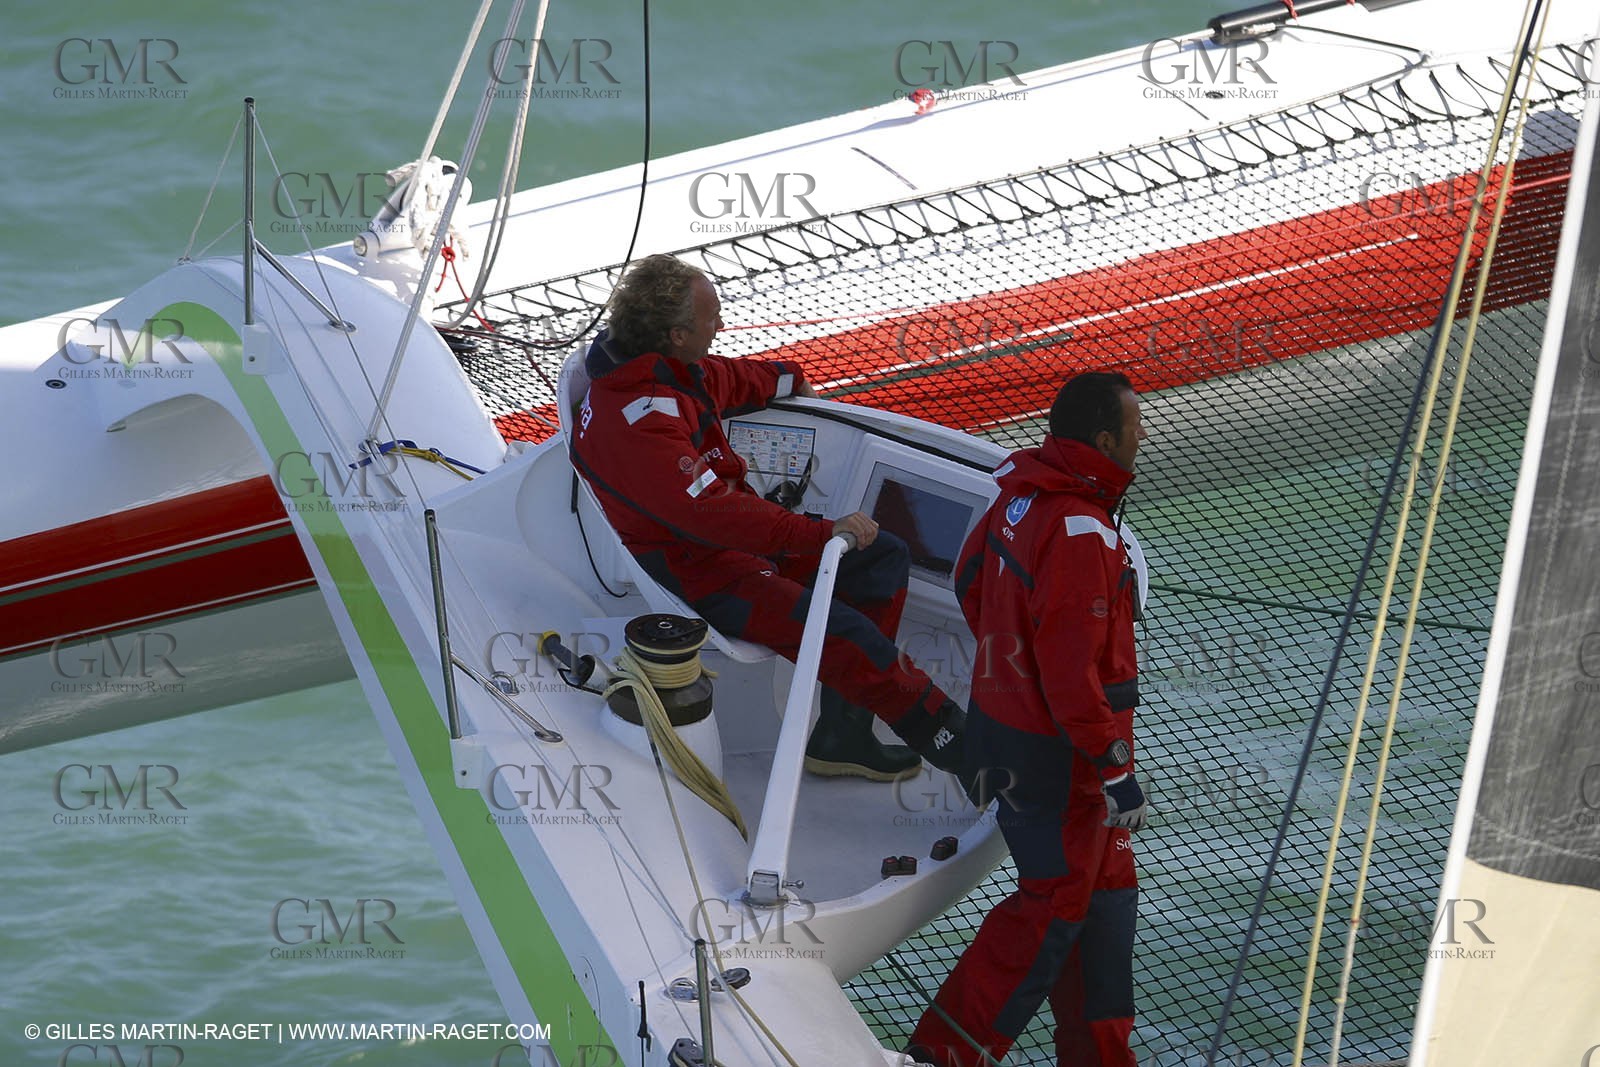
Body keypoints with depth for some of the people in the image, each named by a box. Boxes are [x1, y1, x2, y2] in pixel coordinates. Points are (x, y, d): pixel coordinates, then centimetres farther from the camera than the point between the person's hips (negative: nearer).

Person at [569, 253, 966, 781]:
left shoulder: (670, 367, 1)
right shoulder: (635, 423, -30)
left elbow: (727, 379, 26)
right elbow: (711, 512, -35)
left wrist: (790, 379, 46)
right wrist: (820, 531, -31)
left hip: (737, 534, 11)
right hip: (694, 569, -11)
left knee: (883, 558, 8)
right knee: (840, 633, -25)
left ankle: (842, 738, 6)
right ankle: (958, 745, -7)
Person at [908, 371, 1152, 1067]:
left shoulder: (1021, 496, 2)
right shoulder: (1079, 533, -27)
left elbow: (971, 581, 17)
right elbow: (1072, 670, -27)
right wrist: (1115, 770, -22)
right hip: (1058, 754, -10)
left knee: (1106, 889, 18)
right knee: (1054, 904, 2)